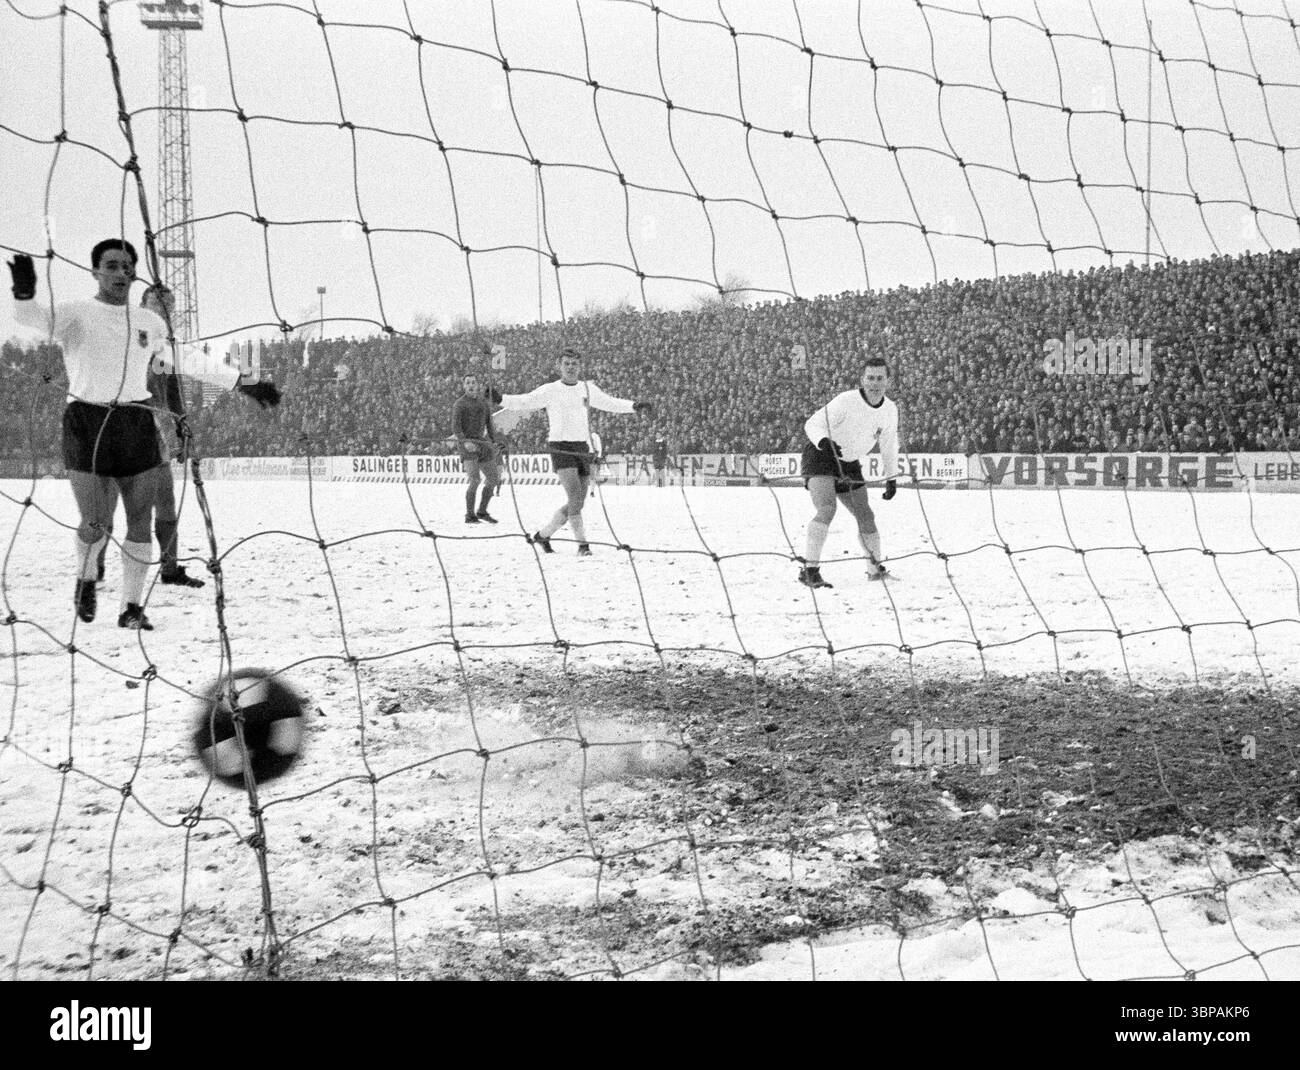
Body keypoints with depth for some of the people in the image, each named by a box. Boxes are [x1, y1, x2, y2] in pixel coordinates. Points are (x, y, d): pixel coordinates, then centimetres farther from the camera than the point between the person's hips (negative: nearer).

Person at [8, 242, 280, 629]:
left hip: (138, 427, 4)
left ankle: (131, 608, 14)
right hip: (87, 425, -4)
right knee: (95, 523, -8)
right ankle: (86, 579, 24)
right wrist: (23, 292, -43)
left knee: (140, 522, 1)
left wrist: (245, 383, 21)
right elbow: (31, 318, -19)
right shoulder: (76, 314, -1)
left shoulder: (150, 323, 12)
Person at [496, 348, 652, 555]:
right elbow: (524, 401, -7)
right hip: (561, 448, -5)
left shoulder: (587, 389, 14)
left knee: (577, 503, 6)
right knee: (575, 496, -20)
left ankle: (542, 535, 23)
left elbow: (610, 404, 22)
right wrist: (499, 398, -24)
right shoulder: (550, 390, 2)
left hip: (583, 450, 5)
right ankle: (582, 544, -18)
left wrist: (635, 406, 9)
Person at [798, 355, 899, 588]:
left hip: (849, 464, 7)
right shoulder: (846, 401, -22)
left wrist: (890, 478, 19)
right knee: (827, 509, -27)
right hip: (819, 457, -7)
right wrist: (824, 441, -42)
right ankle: (810, 569, -27)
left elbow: (889, 445, 15)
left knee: (866, 517, 9)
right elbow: (813, 424, -21)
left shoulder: (890, 410, -2)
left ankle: (875, 569, 29)